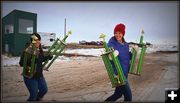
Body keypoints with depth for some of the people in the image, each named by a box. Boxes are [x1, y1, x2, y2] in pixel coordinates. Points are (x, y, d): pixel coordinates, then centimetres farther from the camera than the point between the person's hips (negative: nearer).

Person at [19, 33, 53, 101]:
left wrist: (48, 57, -1)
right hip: (30, 76, -7)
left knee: (44, 90, 16)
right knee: (34, 94, 1)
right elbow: (21, 63, -23)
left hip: (39, 75, 7)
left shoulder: (39, 49, 2)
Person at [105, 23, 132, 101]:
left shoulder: (125, 44, 7)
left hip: (125, 73, 8)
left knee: (118, 93, 20)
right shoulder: (111, 44, -15)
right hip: (118, 73, -7)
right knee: (128, 96, 2)